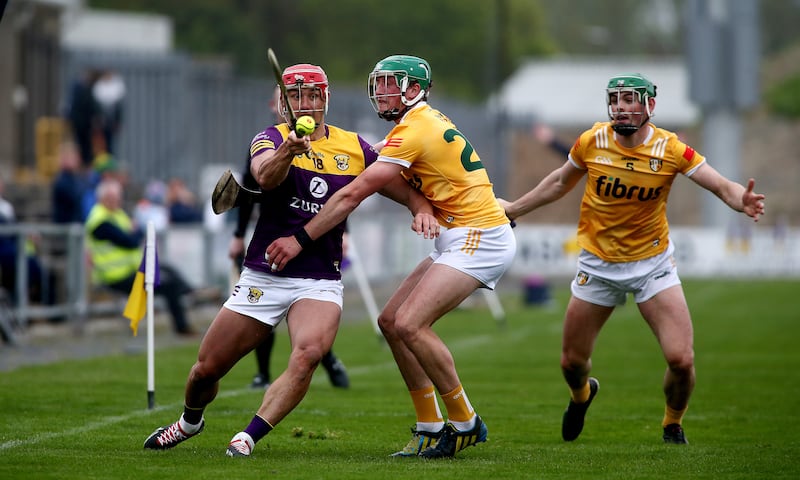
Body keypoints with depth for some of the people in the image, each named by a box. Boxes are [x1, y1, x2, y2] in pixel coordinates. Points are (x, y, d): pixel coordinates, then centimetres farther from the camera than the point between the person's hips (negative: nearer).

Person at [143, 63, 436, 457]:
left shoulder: (354, 147, 5)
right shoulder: (270, 139, -4)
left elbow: (402, 188, 11)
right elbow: (265, 176, -27)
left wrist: (422, 209, -13)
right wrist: (288, 150, -50)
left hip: (319, 283, 0)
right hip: (263, 276, 0)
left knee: (308, 353, -30)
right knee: (206, 369, 5)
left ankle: (249, 437, -24)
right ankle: (190, 421, 38)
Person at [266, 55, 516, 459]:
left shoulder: (413, 130, -15)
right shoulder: (428, 123, 15)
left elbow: (352, 196, -16)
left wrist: (301, 239, -13)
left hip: (479, 238, -10)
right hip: (461, 239, 10)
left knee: (409, 324, -19)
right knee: (391, 321, 6)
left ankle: (465, 423, -7)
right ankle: (430, 427, 8)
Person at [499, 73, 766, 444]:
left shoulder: (670, 149, -15)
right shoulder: (592, 142, -10)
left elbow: (722, 186, -17)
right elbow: (561, 182, 10)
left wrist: (742, 201, -40)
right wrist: (512, 209, 17)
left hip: (652, 262, -2)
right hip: (598, 265, 2)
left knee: (681, 360, -15)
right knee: (572, 362, 7)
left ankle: (673, 424, 17)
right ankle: (582, 394, 46)